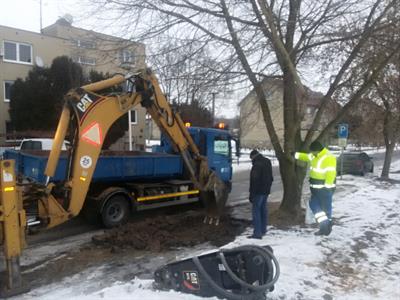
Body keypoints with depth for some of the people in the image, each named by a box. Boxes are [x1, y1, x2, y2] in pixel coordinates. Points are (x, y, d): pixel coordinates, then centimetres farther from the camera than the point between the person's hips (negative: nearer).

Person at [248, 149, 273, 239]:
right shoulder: (267, 162, 11)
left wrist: (251, 194, -17)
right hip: (266, 190, 9)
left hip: (258, 191, -9)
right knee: (263, 209, 17)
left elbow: (254, 181, -21)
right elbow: (270, 178, 18)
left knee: (256, 210, -6)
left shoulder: (257, 165, -19)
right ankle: (263, 230, 27)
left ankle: (257, 233, -7)